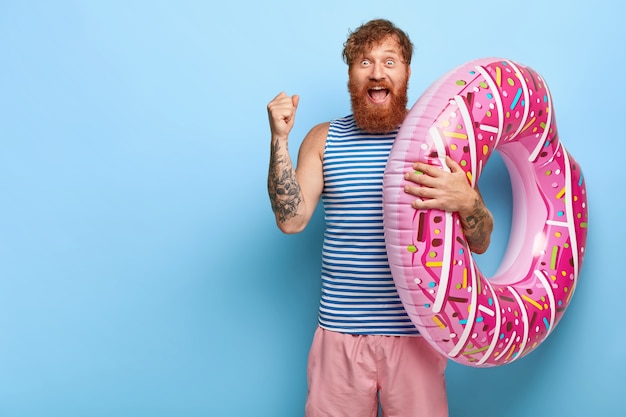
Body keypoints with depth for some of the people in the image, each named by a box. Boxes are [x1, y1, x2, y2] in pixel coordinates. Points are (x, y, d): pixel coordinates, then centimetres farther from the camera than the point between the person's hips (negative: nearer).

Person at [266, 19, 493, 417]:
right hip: (340, 332, 1)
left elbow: (480, 242, -1)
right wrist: (280, 140, -11)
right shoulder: (323, 139, 6)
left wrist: (465, 201, -24)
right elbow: (291, 220, -3)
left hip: (416, 332, 0)